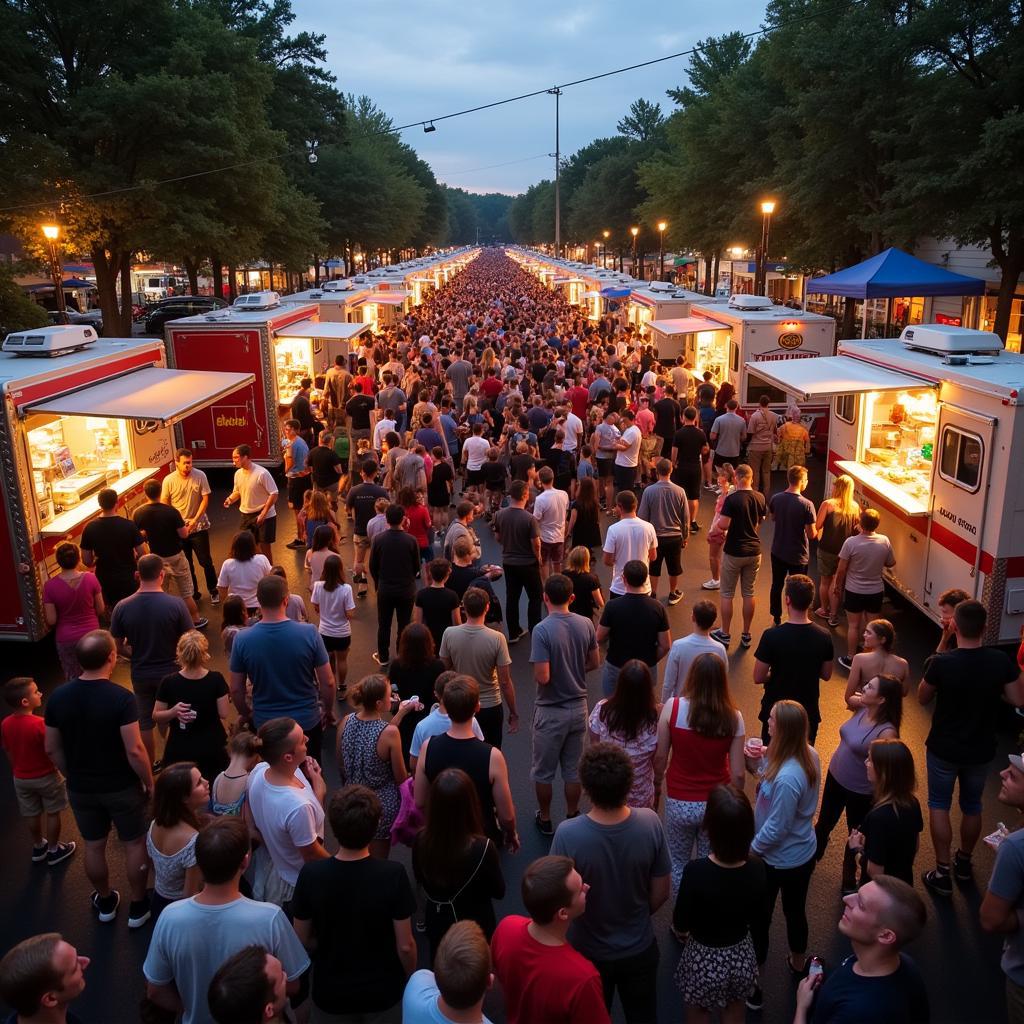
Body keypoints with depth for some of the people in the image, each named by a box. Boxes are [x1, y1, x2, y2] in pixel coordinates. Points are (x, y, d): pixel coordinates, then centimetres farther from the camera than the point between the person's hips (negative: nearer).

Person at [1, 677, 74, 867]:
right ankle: (54, 851, 27)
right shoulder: (39, 724, -29)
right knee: (52, 813, 14)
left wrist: (17, 771, 17)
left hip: (21, 778, 5)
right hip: (46, 777, -5)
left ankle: (38, 848, 39)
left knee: (31, 814, 21)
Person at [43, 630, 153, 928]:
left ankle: (105, 902, 42)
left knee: (93, 846, 22)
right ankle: (138, 907, 29)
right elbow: (134, 751, -24)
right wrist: (149, 782, -8)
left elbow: (52, 749, 0)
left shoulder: (58, 697, -9)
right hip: (122, 787, -4)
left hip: (80, 789, 4)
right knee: (134, 844, 16)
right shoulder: (121, 698, -24)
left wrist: (73, 776, 15)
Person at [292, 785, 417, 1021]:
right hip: (383, 990, -1)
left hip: (330, 992, 1)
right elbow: (405, 946, -17)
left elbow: (303, 940, -8)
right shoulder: (393, 875, -26)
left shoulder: (310, 875, -23)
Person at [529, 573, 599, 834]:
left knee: (543, 771, 15)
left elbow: (542, 677, -26)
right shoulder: (586, 624, -7)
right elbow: (594, 663, 4)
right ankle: (572, 818, 33)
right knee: (573, 769, 20)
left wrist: (537, 674, -4)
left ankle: (545, 820, 30)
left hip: (550, 711, -4)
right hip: (578, 707, 5)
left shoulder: (542, 630, -24)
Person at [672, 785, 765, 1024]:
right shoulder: (757, 869, -19)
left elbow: (680, 927, -17)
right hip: (742, 958, 3)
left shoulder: (697, 871, -31)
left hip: (704, 961, -3)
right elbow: (752, 917, 0)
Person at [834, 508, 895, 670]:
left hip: (854, 591, -2)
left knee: (854, 625, 11)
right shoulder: (884, 541, -12)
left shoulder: (851, 542, -21)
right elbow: (891, 563, 4)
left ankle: (850, 659, 21)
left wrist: (837, 585, 4)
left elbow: (841, 569, -13)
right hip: (876, 591, 3)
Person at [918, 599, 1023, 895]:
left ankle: (943, 873, 19)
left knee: (939, 806, 15)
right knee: (972, 806, 24)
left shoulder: (941, 663, -24)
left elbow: (922, 699, -7)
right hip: (981, 750, 3)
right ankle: (964, 864, 42)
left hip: (944, 749, -3)